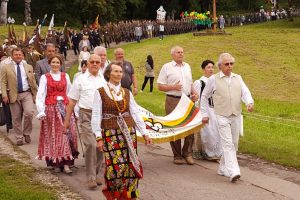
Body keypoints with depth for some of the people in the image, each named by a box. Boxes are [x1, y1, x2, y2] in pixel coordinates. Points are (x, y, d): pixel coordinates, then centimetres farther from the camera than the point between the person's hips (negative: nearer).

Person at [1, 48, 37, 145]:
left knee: (29, 112, -18)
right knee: (16, 118, 3)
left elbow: (33, 81, 15)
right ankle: (19, 138, 16)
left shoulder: (29, 67, 13)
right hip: (14, 95, -1)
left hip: (27, 94, 1)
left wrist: (35, 94, 12)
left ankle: (26, 133, 4)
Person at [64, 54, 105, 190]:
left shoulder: (104, 80, 13)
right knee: (91, 145, -14)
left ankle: (96, 174, 22)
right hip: (87, 115, -3)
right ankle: (91, 177, -7)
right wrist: (67, 120, 3)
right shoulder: (81, 80, 5)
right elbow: (72, 101, 6)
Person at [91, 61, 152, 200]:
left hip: (129, 132, 4)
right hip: (110, 133, -4)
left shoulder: (127, 93, 11)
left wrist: (144, 133, 7)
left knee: (131, 165, -2)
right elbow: (96, 116, -3)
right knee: (116, 165, -12)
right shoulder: (100, 92, -1)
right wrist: (99, 138, -9)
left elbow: (135, 114, 11)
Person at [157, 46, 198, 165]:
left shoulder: (187, 66, 16)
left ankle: (187, 153, 11)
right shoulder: (167, 67, 0)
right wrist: (173, 87, -16)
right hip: (173, 101, -4)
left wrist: (193, 94, 6)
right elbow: (160, 86, -2)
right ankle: (177, 155, 7)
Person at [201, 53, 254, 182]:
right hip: (222, 117, -5)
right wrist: (205, 114, 7)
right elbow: (204, 96, 10)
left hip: (236, 116, 5)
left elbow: (245, 92, -1)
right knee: (227, 144, -14)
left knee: (233, 144, 10)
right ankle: (233, 172, -23)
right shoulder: (213, 79, 1)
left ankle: (223, 168, 25)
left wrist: (250, 103, -22)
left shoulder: (238, 78, 11)